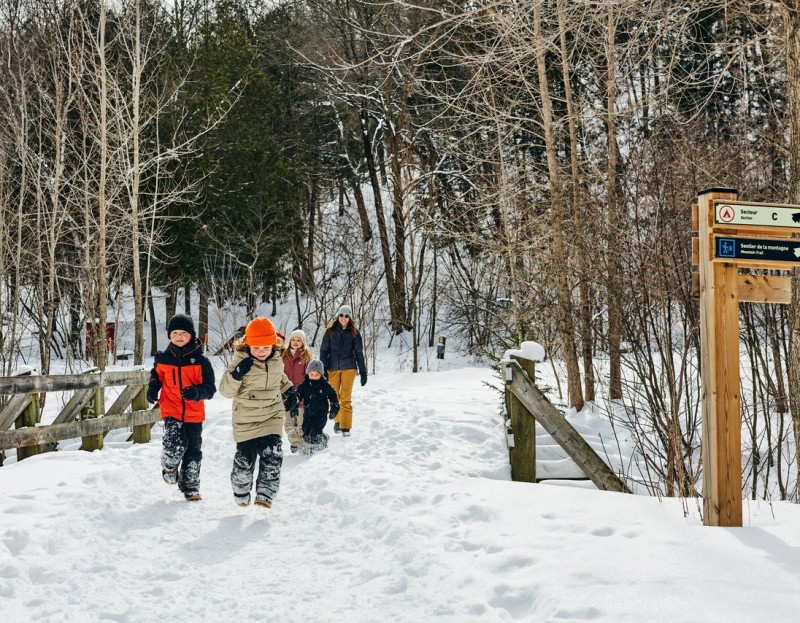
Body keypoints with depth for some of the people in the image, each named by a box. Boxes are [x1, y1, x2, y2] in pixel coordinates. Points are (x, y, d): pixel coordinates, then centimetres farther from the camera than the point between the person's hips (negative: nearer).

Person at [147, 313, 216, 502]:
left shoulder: (200, 360, -5)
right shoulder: (163, 359, 1)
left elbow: (210, 388, -5)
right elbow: (157, 377, 21)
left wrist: (197, 392, -25)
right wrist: (152, 389, 1)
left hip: (194, 413, 1)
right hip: (171, 410, -1)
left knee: (193, 451, 7)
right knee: (175, 444, -20)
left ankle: (190, 487, 24)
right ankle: (170, 468, 14)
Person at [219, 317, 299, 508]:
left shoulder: (276, 360, 0)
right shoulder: (241, 362, -14)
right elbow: (226, 391, -15)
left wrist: (289, 390, 12)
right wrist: (236, 374, -32)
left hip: (272, 416, 3)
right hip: (246, 419, -3)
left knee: (272, 456, -14)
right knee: (245, 459, 6)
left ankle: (265, 493, -11)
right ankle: (241, 492, 31)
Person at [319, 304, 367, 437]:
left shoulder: (354, 332, 4)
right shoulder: (330, 331, 5)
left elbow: (359, 353, 7)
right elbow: (324, 351, 5)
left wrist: (363, 372, 3)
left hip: (348, 368, -1)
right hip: (333, 368, 2)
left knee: (345, 398, -6)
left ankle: (345, 427, -2)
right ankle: (338, 421, 26)